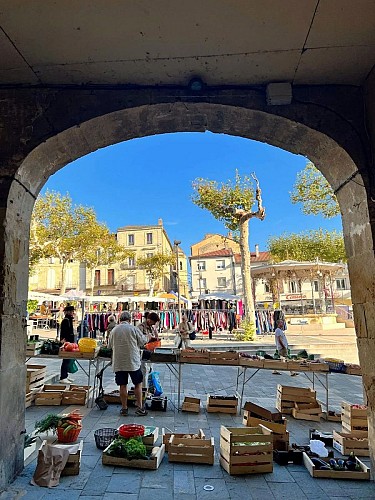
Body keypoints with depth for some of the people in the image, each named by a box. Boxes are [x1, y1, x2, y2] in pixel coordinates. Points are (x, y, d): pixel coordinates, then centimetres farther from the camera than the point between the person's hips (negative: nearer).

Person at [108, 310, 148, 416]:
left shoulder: (114, 330, 0)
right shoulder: (133, 329, -9)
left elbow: (110, 345, 10)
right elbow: (142, 341, 0)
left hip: (118, 362, 3)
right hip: (133, 361, -3)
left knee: (123, 385, 11)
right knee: (138, 384, 9)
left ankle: (124, 408, 19)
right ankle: (139, 408, 12)